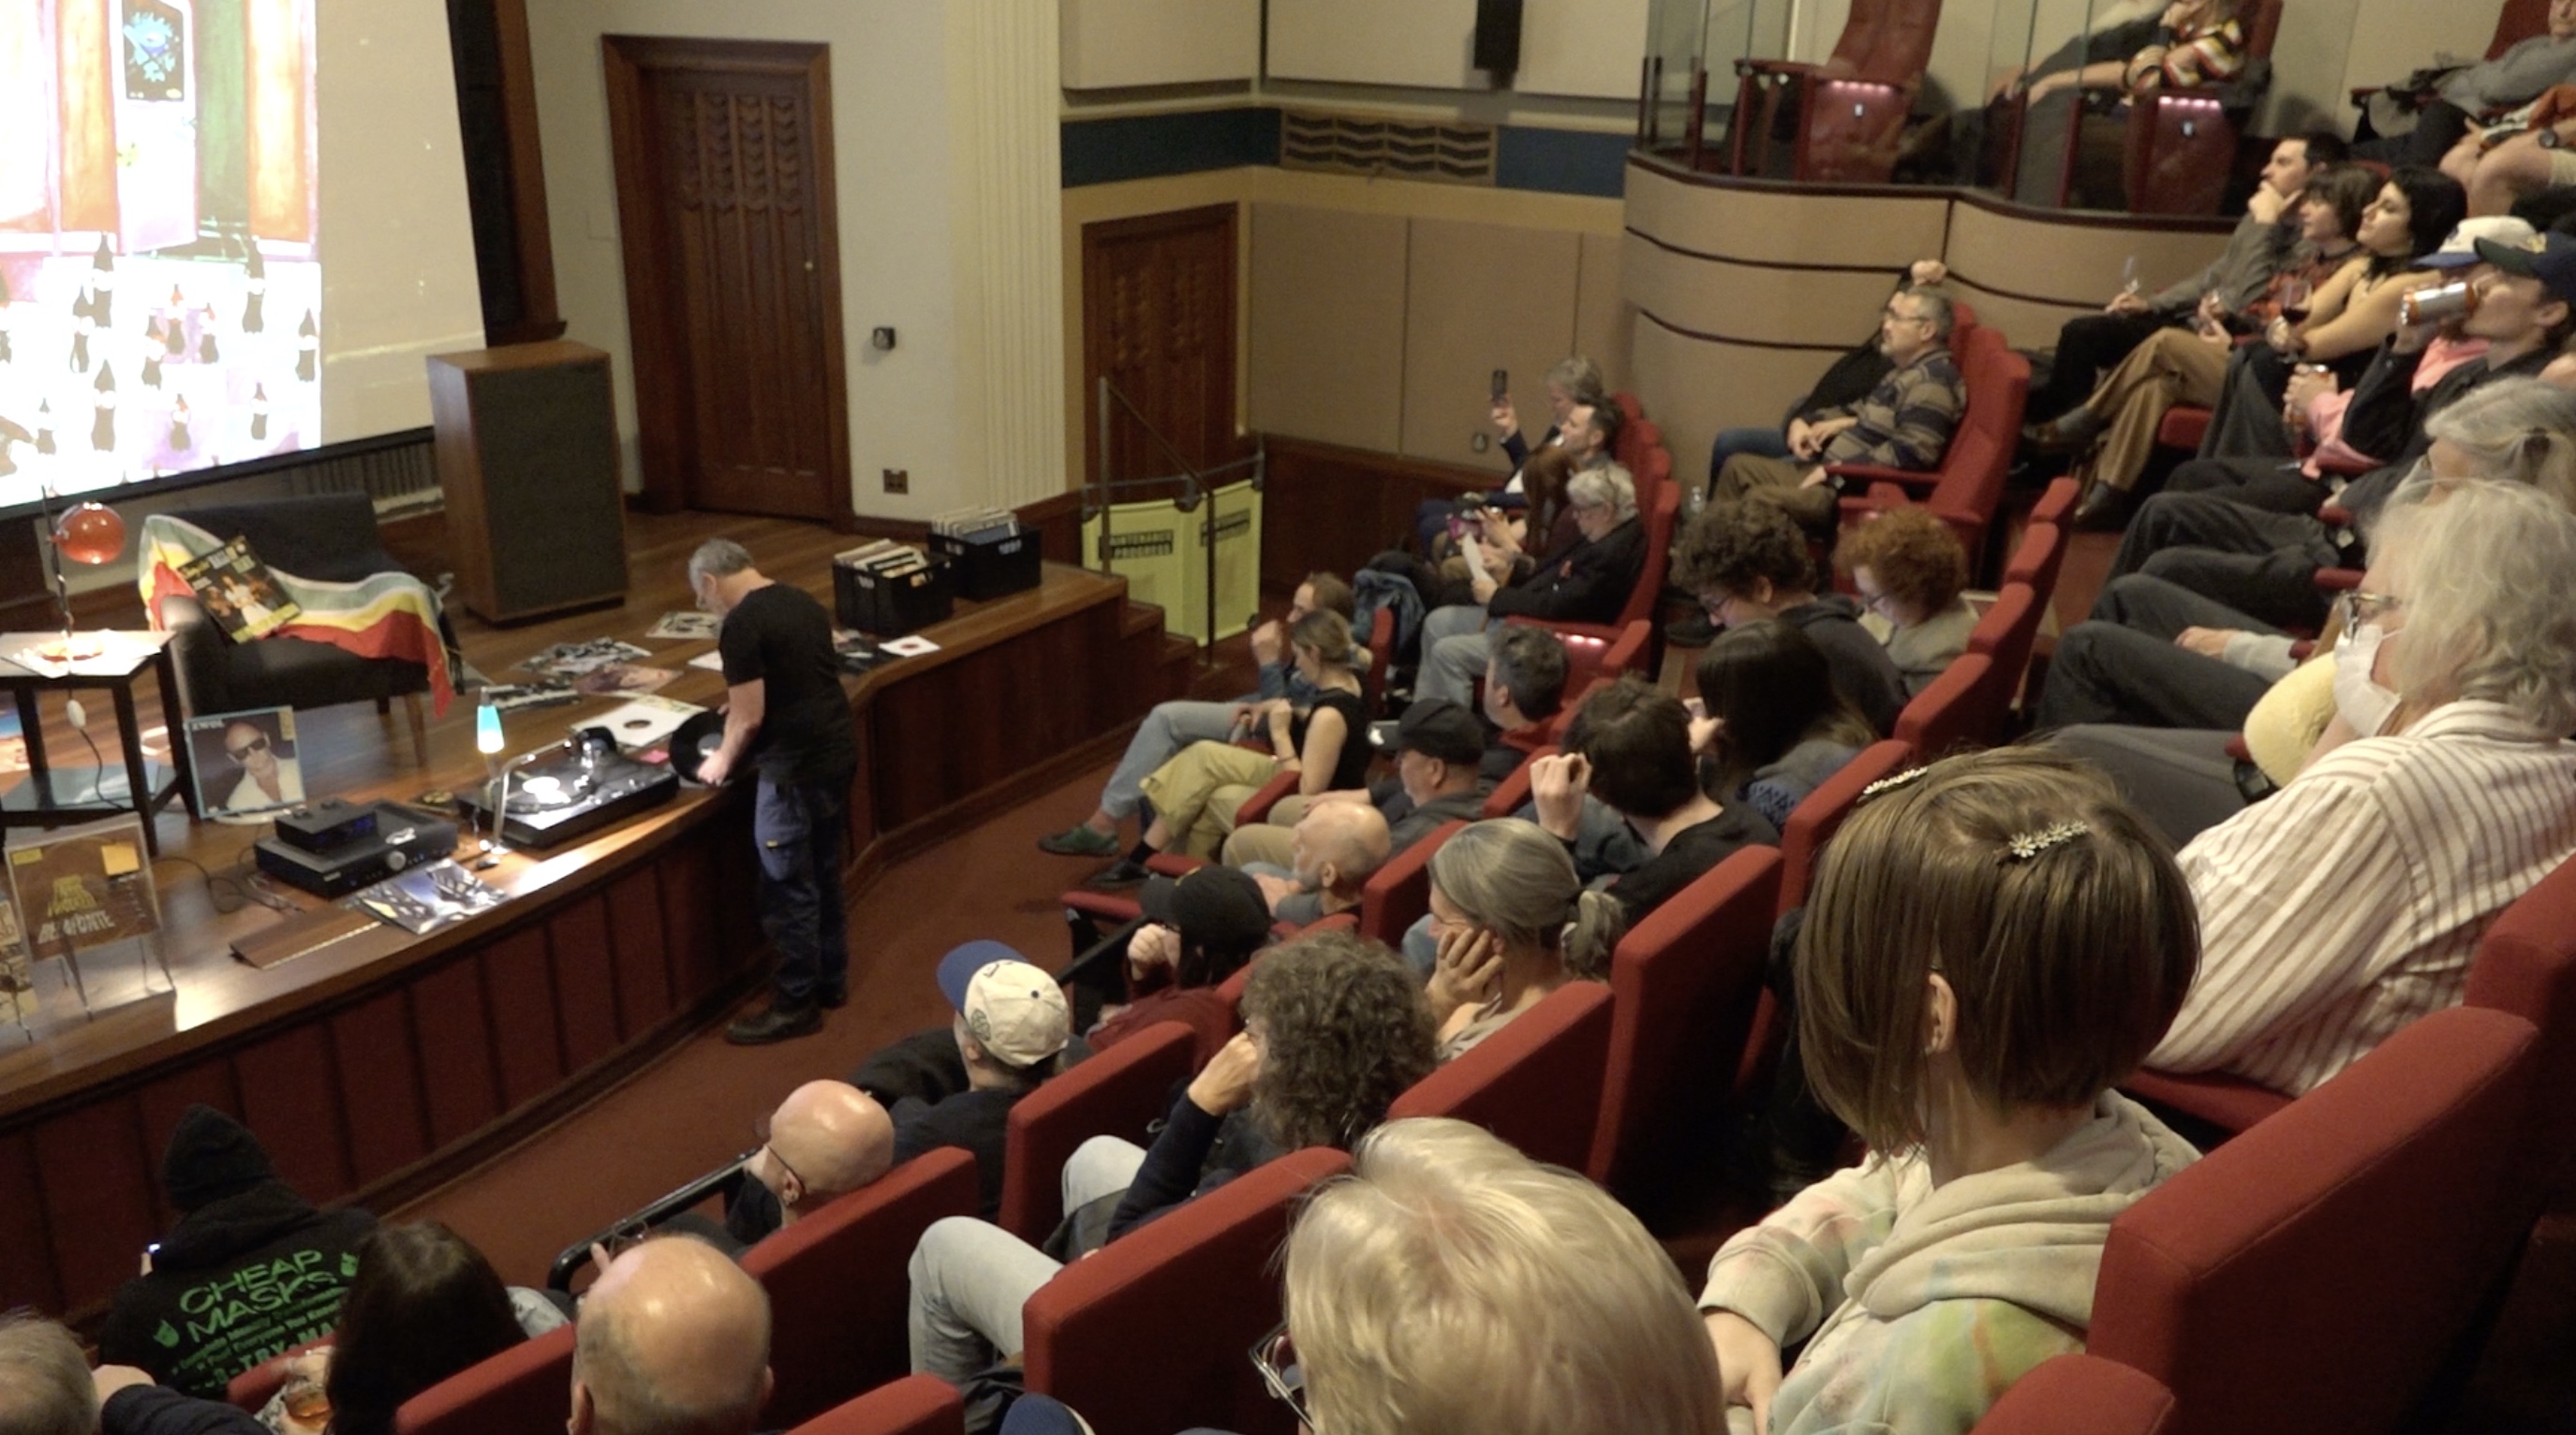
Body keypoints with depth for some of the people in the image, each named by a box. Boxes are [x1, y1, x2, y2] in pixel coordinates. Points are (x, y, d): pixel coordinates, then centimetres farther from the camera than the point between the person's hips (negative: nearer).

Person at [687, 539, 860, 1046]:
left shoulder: (742, 625, -16)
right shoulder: (803, 601, 10)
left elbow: (749, 717, -16)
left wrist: (723, 761, 2)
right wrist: (739, 704, 29)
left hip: (797, 768, -9)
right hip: (838, 750, 9)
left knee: (789, 890, 3)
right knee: (825, 875, 21)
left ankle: (796, 1005, 13)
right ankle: (831, 980, 33)